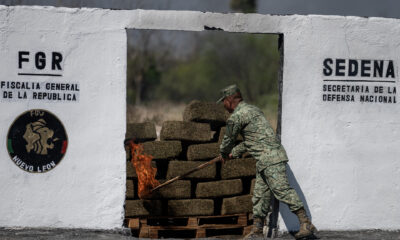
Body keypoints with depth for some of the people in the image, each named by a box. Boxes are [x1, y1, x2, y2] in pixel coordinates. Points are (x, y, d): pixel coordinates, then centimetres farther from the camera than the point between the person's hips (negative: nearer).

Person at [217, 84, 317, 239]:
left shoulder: (235, 117, -7)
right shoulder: (253, 109, 23)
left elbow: (229, 140, 6)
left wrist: (224, 154, 27)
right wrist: (234, 153, 43)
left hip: (269, 157, -10)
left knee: (282, 190, -16)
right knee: (260, 195, 12)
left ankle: (306, 225, -23)